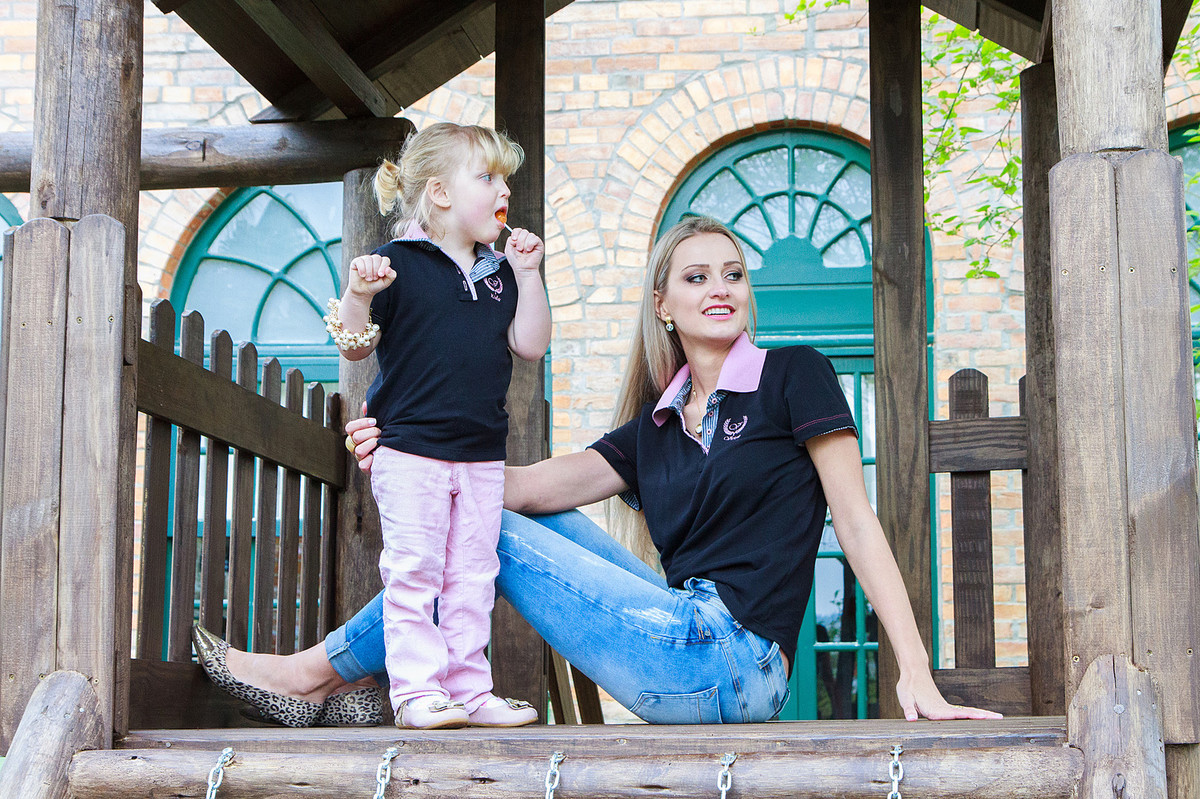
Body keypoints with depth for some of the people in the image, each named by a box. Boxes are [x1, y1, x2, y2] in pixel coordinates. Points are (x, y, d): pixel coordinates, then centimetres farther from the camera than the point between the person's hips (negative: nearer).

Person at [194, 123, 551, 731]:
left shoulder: (497, 274, 12)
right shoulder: (398, 263, -5)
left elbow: (530, 345, 9)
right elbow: (355, 346, -5)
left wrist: (527, 275, 3)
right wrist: (358, 296, -24)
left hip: (481, 456, 6)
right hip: (411, 448, -5)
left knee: (473, 576, 7)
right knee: (413, 572, -6)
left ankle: (469, 688, 13)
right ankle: (415, 690, -1)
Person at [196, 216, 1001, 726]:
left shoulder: (793, 377, 0)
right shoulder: (655, 427, 18)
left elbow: (858, 523, -5)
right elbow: (543, 483, 6)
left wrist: (917, 675, -12)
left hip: (734, 664, -6)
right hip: (692, 647, 6)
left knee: (494, 534, -2)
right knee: (511, 515, 8)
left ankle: (324, 670, 14)